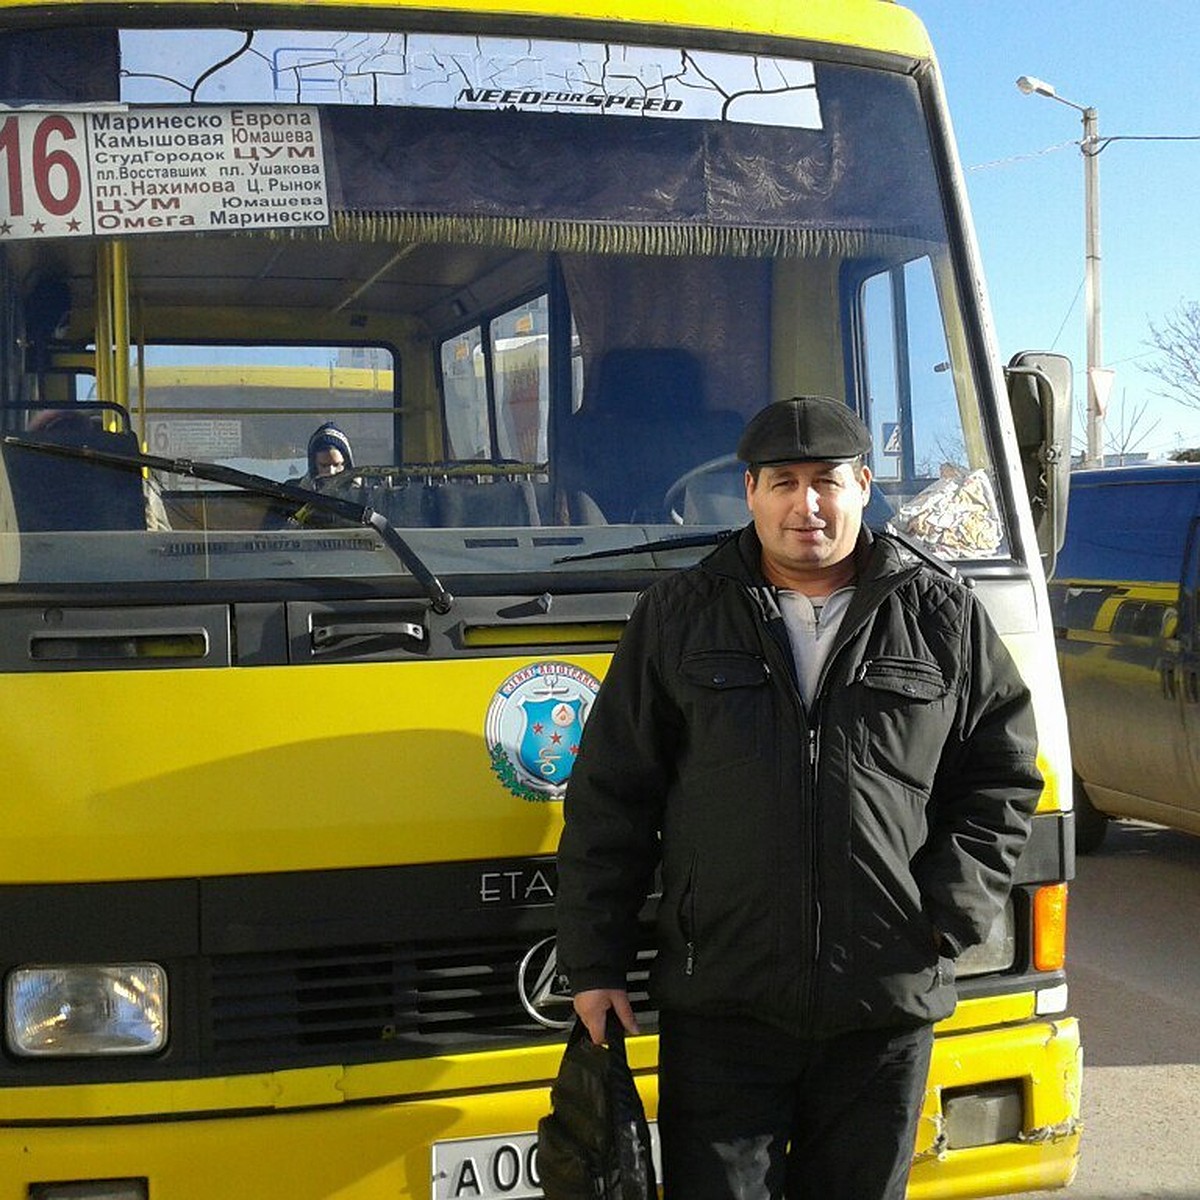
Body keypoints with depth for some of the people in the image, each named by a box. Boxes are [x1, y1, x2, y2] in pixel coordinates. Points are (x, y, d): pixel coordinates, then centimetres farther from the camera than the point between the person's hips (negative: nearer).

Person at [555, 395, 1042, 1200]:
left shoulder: (944, 618, 5)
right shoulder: (678, 617, 5)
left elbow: (1005, 776, 10)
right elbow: (611, 797, 5)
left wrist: (953, 913, -4)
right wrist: (594, 965, 1)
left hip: (888, 1009, 1)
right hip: (720, 1007, -1)